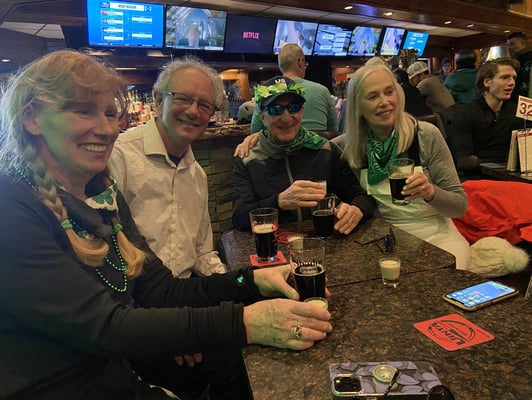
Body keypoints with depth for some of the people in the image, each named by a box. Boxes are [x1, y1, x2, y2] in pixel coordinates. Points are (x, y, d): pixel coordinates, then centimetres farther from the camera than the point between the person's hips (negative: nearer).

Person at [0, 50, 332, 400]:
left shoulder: (103, 196, 1)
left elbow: (157, 291, -3)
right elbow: (102, 325, -28)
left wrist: (252, 281, -17)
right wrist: (243, 322, -34)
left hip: (116, 370, 6)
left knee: (230, 352, 5)